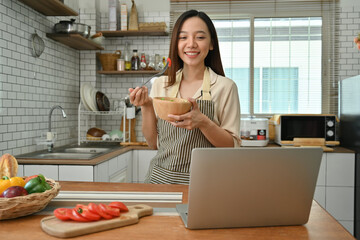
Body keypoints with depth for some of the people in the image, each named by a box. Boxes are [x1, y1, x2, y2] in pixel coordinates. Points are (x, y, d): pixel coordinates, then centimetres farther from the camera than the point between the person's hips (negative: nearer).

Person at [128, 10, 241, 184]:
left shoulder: (225, 87, -3)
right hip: (160, 177, 2)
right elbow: (153, 143, 10)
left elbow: (232, 147, -4)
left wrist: (203, 122, -19)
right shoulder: (160, 85, 6)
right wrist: (146, 107, -4)